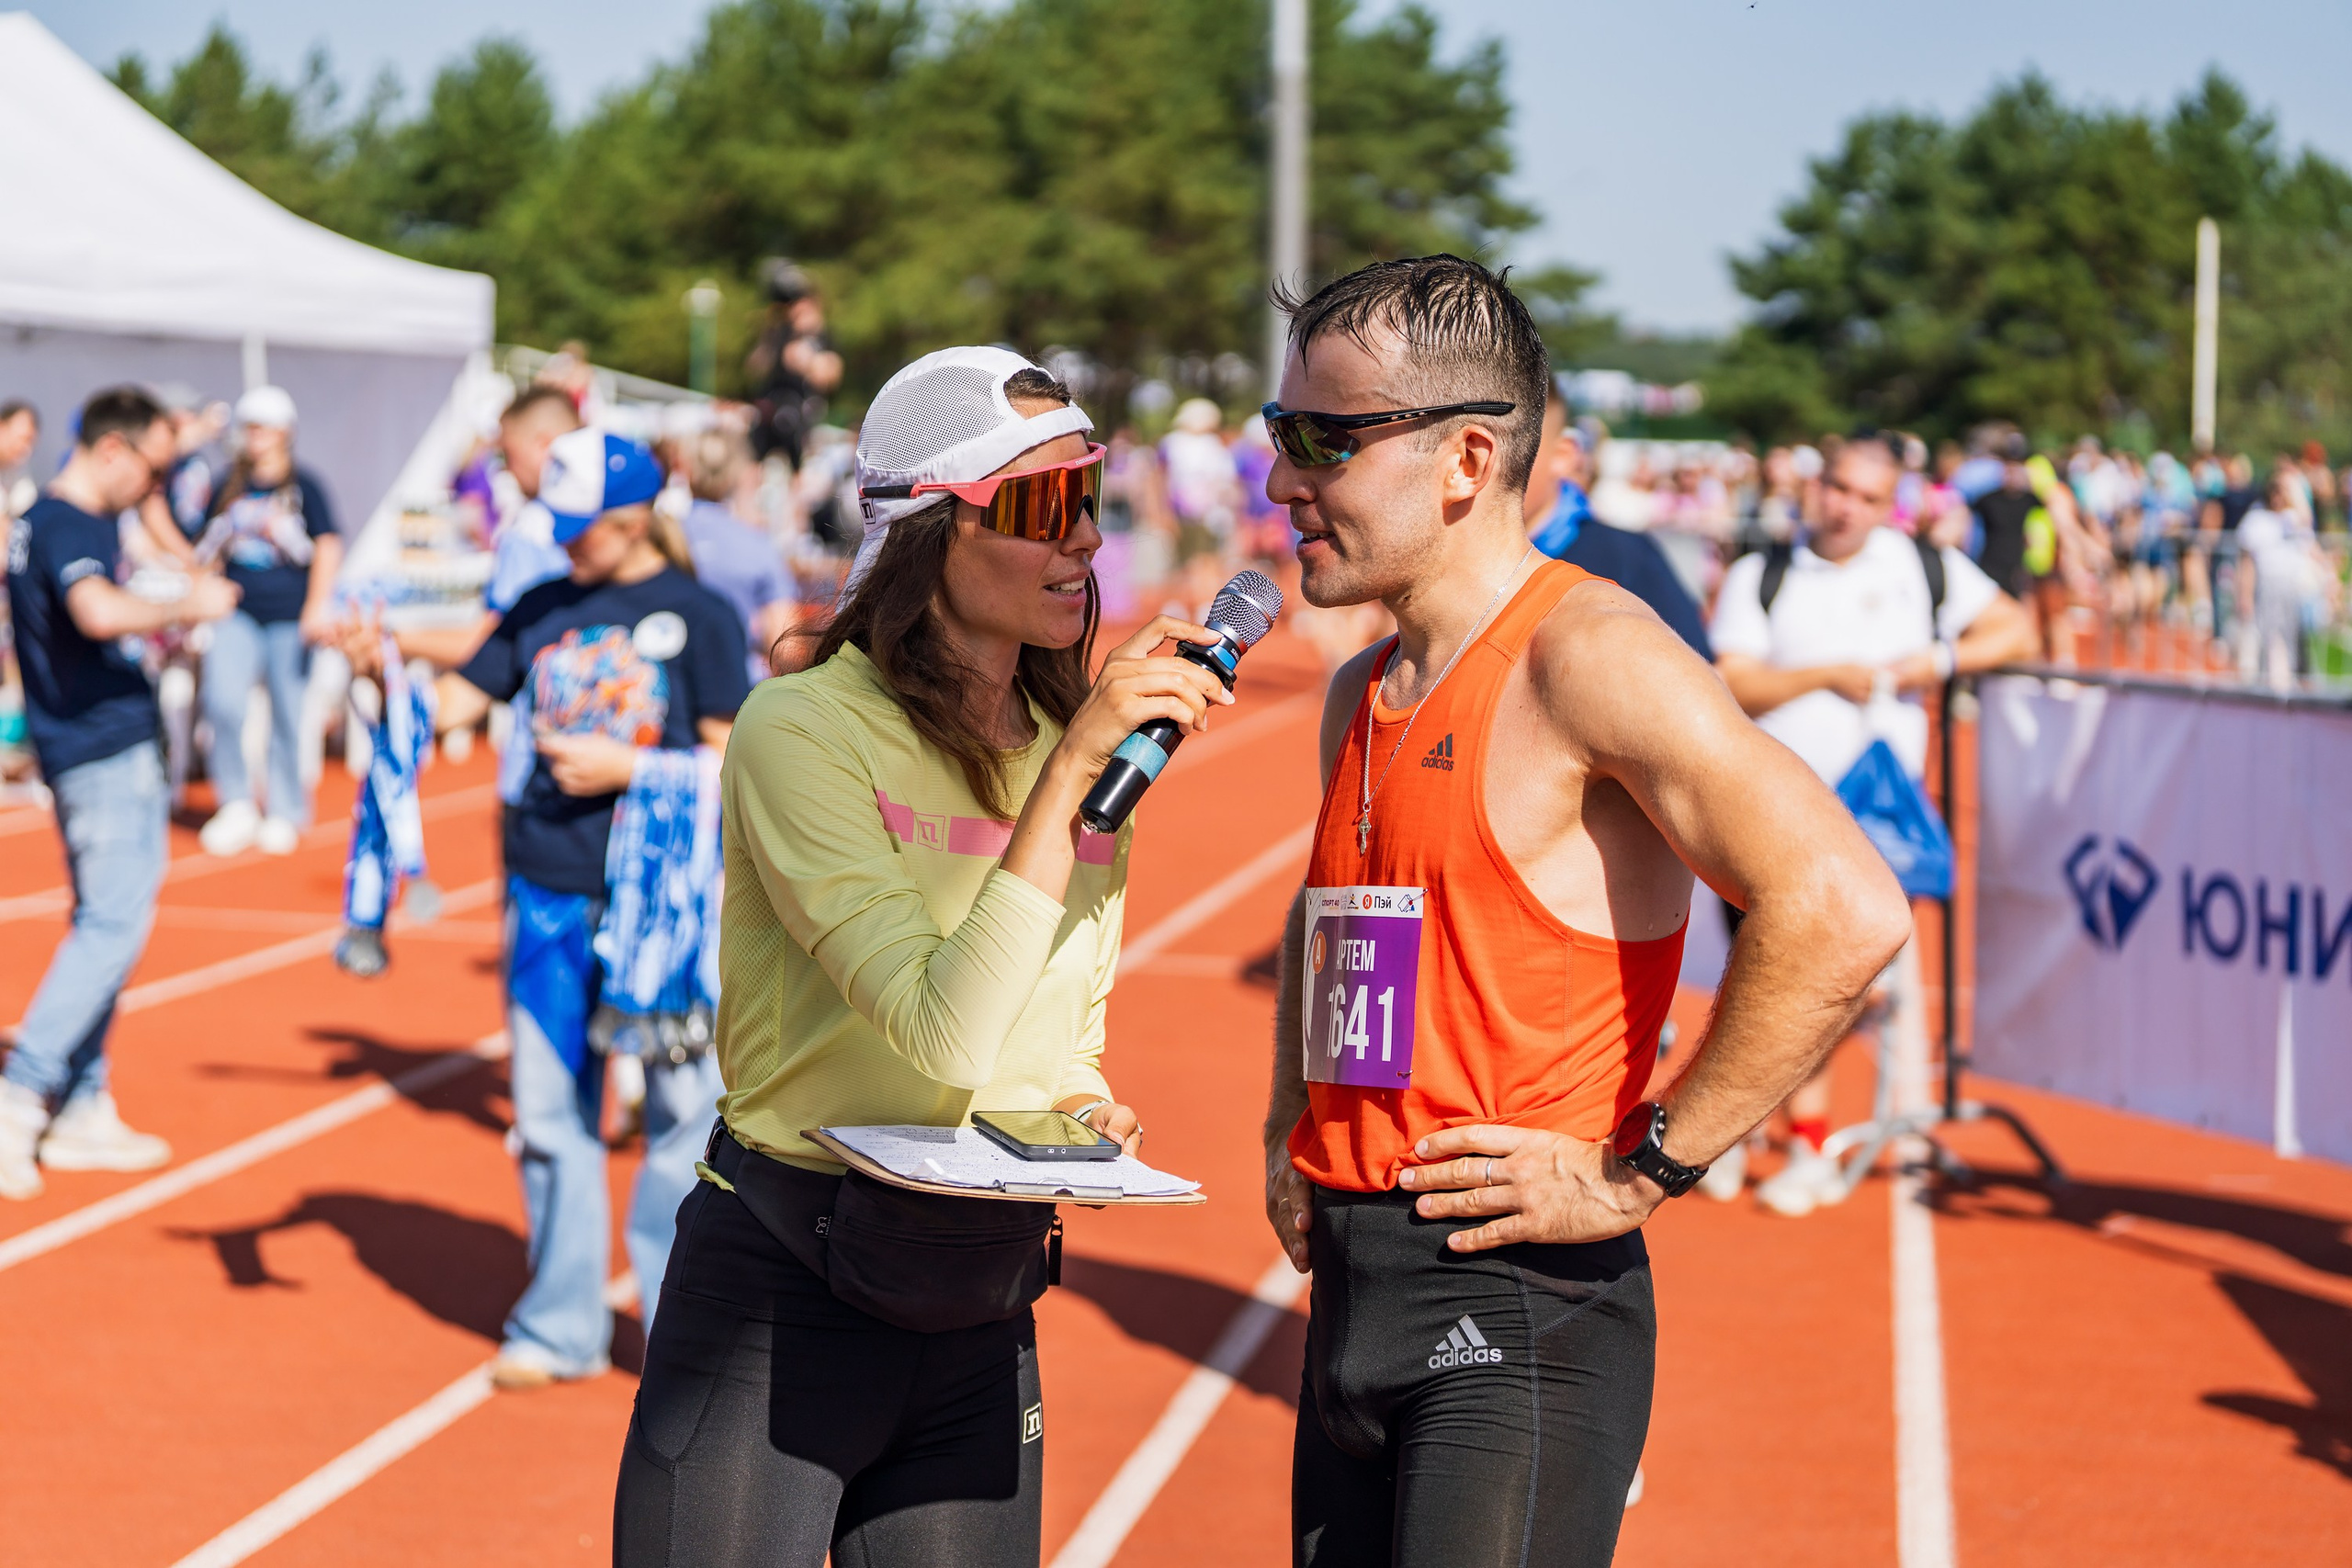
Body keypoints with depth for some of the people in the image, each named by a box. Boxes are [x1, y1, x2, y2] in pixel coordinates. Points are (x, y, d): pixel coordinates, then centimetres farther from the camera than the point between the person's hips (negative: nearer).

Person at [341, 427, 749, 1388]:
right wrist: (384, 669, -11)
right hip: (548, 889, 4)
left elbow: (730, 760, -5)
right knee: (550, 1111, 8)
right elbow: (454, 703, 7)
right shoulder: (543, 610, 9)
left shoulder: (697, 616, -3)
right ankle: (562, 1327, 18)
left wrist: (626, 768, -15)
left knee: (681, 1108, 2)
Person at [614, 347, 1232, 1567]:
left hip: (979, 1317, 6)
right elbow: (945, 1029, -25)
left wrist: (1085, 1107, -3)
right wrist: (1072, 771, -26)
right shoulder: (804, 730, -14)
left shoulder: (1073, 745, 7)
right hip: (780, 1295, -6)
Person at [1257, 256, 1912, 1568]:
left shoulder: (1585, 653, -13)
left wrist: (1638, 1174, -19)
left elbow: (1844, 915, -24)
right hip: (1352, 1298, 8)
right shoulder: (1363, 696, 14)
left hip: (1517, 1305, -8)